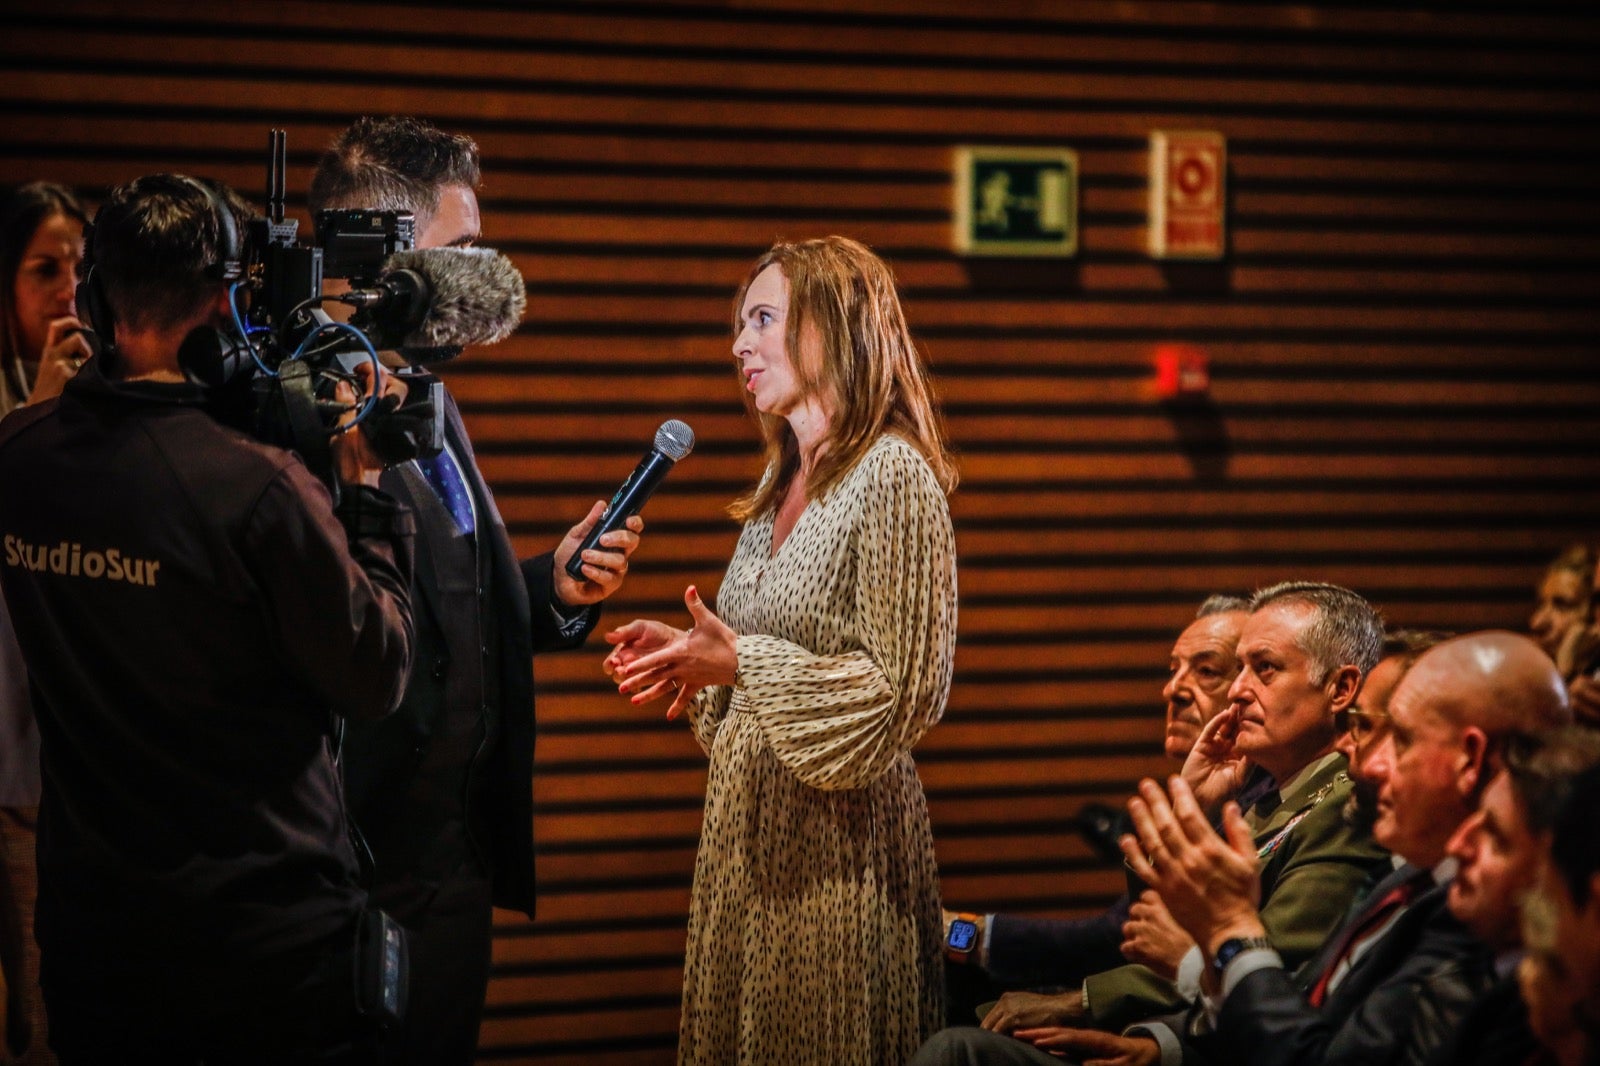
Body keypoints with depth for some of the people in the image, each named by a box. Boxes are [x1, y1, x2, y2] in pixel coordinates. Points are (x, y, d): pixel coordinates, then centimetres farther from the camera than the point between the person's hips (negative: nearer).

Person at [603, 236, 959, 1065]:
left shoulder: (894, 474, -14)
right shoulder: (783, 478, 13)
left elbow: (906, 692, -17)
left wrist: (740, 661, -20)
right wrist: (697, 656, 2)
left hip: (835, 839, -8)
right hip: (749, 815, 8)